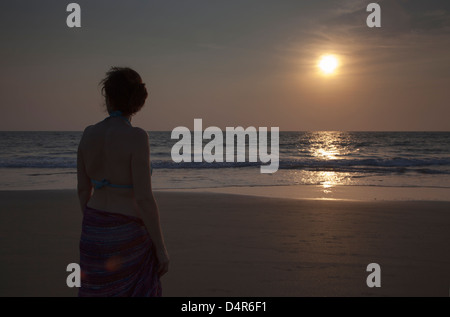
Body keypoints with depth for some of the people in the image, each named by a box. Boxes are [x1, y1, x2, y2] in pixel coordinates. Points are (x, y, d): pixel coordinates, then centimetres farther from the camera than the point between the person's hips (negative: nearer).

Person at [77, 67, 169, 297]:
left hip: (96, 233, 6)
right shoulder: (136, 137, -20)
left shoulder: (89, 134, -1)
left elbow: (83, 189, 6)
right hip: (128, 238, -6)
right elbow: (144, 199, -22)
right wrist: (161, 248, -12)